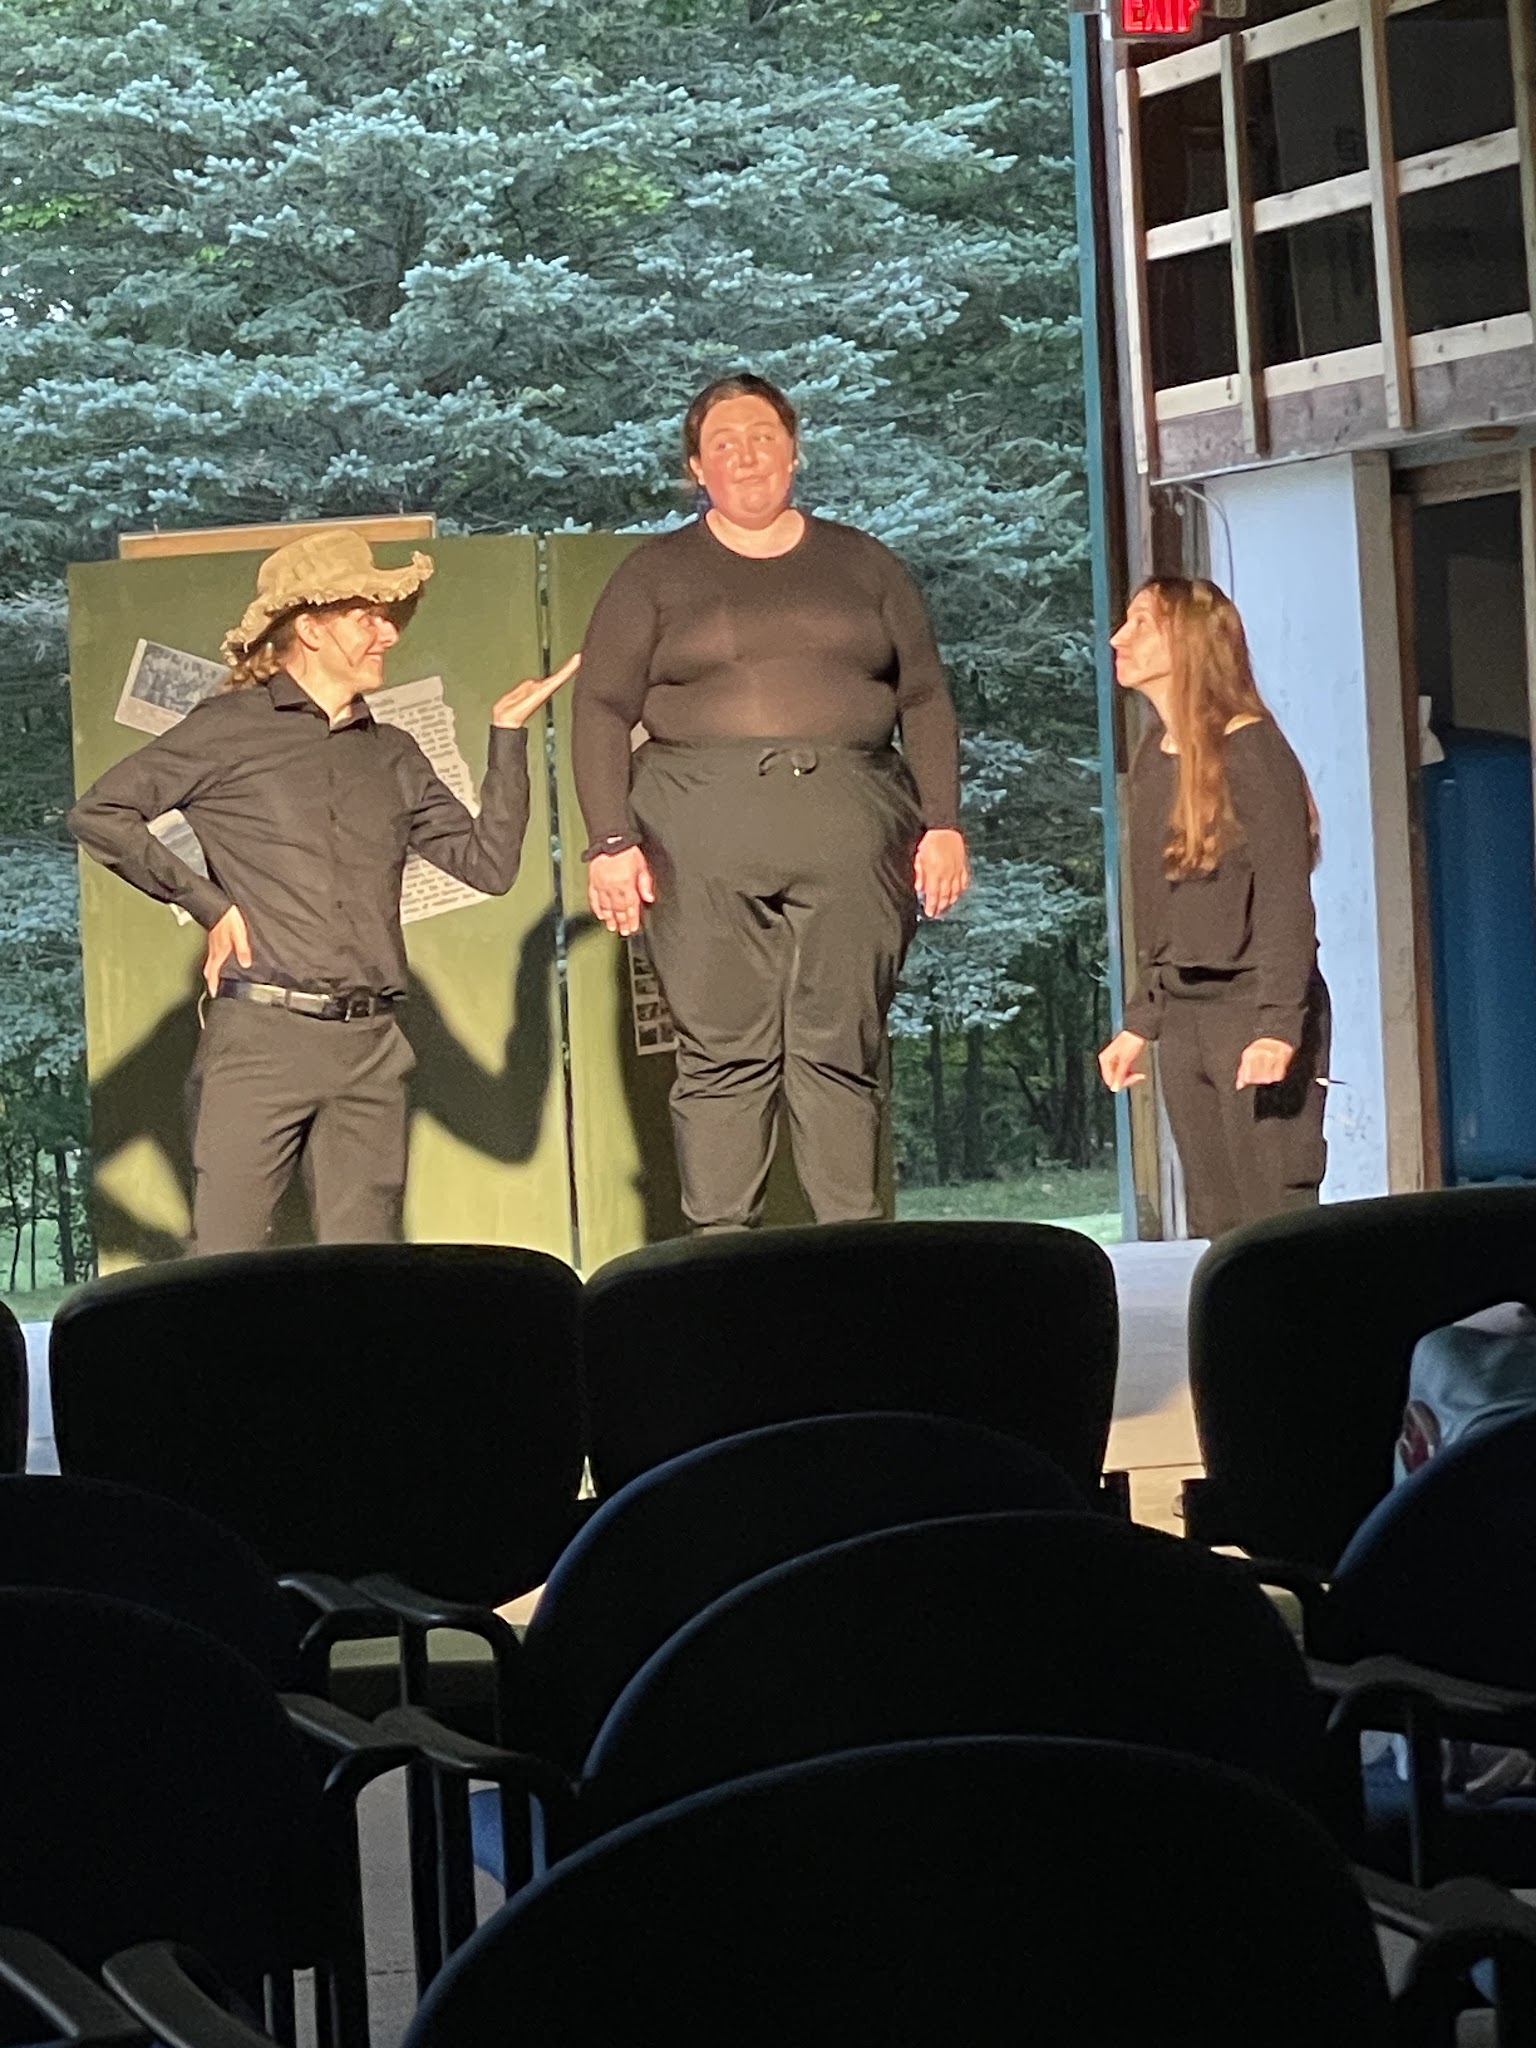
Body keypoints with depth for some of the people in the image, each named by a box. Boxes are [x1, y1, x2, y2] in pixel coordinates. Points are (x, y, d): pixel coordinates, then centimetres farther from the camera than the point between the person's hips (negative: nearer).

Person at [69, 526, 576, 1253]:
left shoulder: (393, 756, 18)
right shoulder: (229, 730, 5)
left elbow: (489, 863, 11)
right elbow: (96, 813, 2)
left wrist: (508, 735, 8)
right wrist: (206, 901, -2)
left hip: (371, 1048, 4)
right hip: (259, 1035, -4)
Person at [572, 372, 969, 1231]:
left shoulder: (862, 565, 16)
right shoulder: (657, 574, 11)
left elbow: (927, 698, 15)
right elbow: (601, 710, 6)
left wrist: (943, 824, 4)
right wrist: (611, 841, -6)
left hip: (848, 831, 1)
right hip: (704, 837, -1)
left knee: (842, 1048, -3)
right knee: (722, 1052, -5)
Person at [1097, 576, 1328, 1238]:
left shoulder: (1250, 748, -9)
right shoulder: (1151, 760, 13)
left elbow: (1286, 896, -15)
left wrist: (1278, 1026, -22)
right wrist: (1140, 1023, 15)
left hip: (1253, 1004, -8)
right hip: (1182, 1011, 8)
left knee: (1275, 1216, -8)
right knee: (1212, 1225, 8)